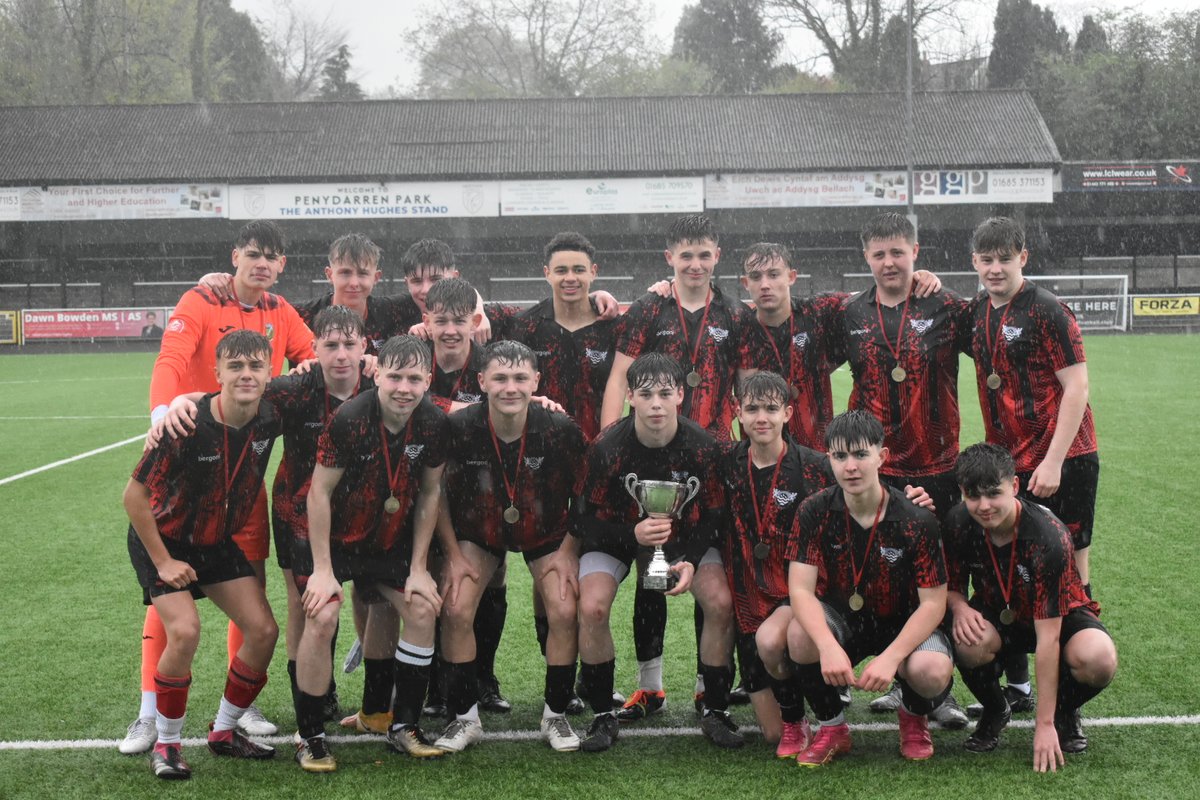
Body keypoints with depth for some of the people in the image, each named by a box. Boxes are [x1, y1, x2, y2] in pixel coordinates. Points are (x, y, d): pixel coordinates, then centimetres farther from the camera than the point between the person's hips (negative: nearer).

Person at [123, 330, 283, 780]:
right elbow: (134, 496, -21)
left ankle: (224, 732, 18)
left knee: (264, 630, -3)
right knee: (184, 631, -23)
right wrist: (162, 561, -17)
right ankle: (165, 743, -2)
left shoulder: (271, 417, -16)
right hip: (161, 539, -5)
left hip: (217, 540, 5)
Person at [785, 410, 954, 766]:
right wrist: (829, 647, -37)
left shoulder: (917, 520, -18)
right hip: (842, 619, 2)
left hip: (903, 622, -1)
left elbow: (933, 603, -17)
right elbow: (801, 589, -18)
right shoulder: (814, 512, -13)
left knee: (933, 672, -33)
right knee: (800, 635, -32)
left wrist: (890, 658, -32)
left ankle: (913, 716, 9)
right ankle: (832, 728, -3)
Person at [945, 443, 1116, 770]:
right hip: (996, 615, 3)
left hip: (1060, 616, -2)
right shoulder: (958, 523, -19)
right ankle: (995, 711, 1)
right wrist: (959, 607, -30)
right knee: (969, 642, -34)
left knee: (1099, 659, -36)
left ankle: (1064, 712, 1)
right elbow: (952, 587, -2)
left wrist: (1044, 725, -31)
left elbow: (1047, 636, -32)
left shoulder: (1048, 536, -32)